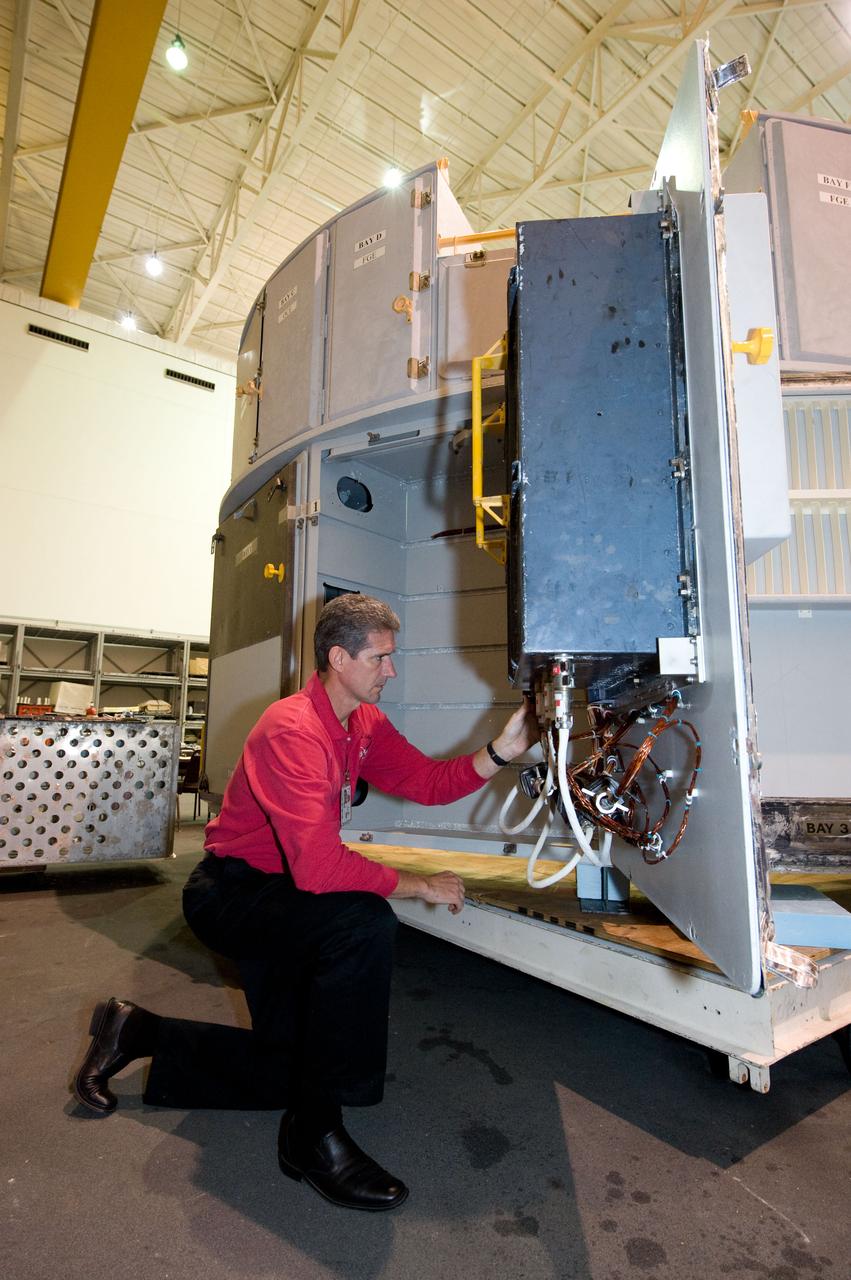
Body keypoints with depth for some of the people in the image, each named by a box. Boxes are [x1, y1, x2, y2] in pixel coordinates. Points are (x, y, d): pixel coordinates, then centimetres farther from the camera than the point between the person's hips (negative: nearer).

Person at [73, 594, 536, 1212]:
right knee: (365, 922, -34)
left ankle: (137, 1031, 27)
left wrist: (504, 749, -17)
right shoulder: (291, 730, -29)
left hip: (280, 897, 9)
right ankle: (314, 1131, -16)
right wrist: (419, 885, -26)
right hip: (228, 891, -9)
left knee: (291, 1066, 10)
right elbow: (317, 865, -37)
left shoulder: (365, 722, 0)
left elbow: (430, 781, -4)